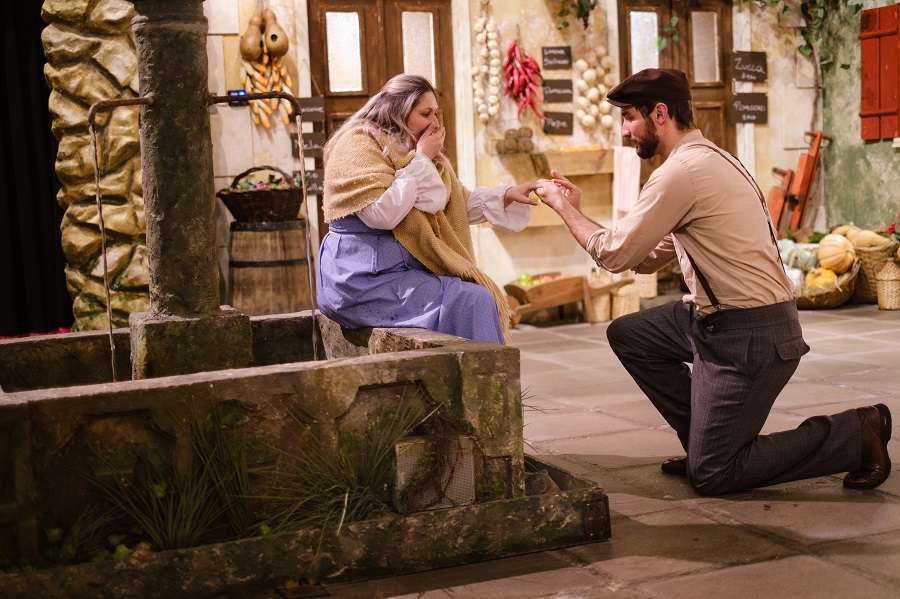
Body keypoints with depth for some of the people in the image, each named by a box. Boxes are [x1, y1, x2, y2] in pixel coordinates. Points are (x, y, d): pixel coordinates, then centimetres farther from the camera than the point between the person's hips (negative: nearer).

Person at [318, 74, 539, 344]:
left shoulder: (416, 153, 18)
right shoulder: (358, 143, -8)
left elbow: (461, 205, 18)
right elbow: (382, 213, -22)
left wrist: (508, 195, 3)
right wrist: (421, 161, -13)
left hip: (404, 268, 9)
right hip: (364, 277, -9)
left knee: (483, 297, -6)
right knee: (470, 302, -18)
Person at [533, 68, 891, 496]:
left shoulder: (682, 171, -18)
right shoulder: (705, 158, 14)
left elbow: (615, 255, -15)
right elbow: (650, 258, 14)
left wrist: (563, 206, -1)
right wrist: (577, 209, 12)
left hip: (751, 336, -10)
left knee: (709, 475, -4)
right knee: (626, 334, 12)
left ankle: (856, 432, 4)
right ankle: (707, 441, 16)